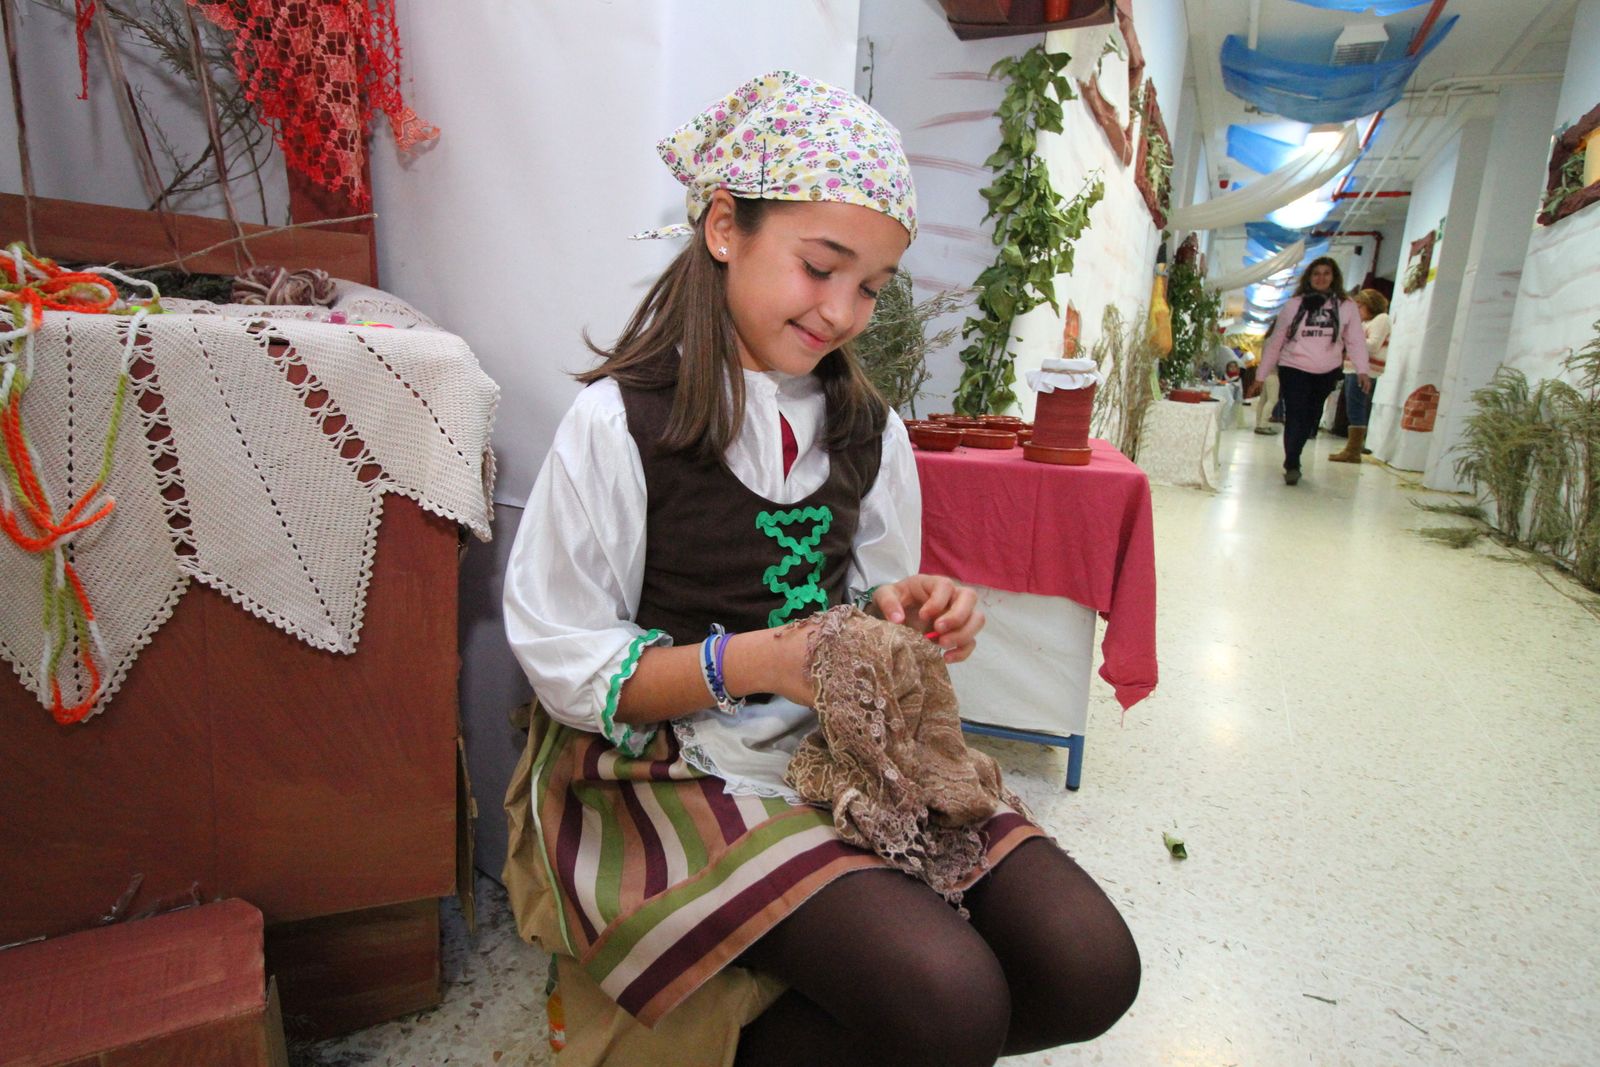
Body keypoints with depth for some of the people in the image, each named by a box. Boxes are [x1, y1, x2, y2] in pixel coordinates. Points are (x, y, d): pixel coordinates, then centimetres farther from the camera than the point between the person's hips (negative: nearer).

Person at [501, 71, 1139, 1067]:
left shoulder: (868, 428, 8)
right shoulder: (622, 425, -11)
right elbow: (568, 667, -9)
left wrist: (904, 615, -7)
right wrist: (751, 663, -21)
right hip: (683, 763, -6)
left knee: (1091, 966, -9)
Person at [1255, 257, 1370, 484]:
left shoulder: (1346, 306, 3)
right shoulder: (1294, 305, 3)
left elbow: (1356, 341, 1)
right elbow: (1276, 341, 5)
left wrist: (1362, 371, -12)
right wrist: (1262, 374, 5)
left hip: (1326, 374, 2)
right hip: (1294, 369, -2)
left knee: (1310, 420, 9)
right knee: (1295, 418, -10)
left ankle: (1292, 462, 23)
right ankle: (1292, 466, -2)